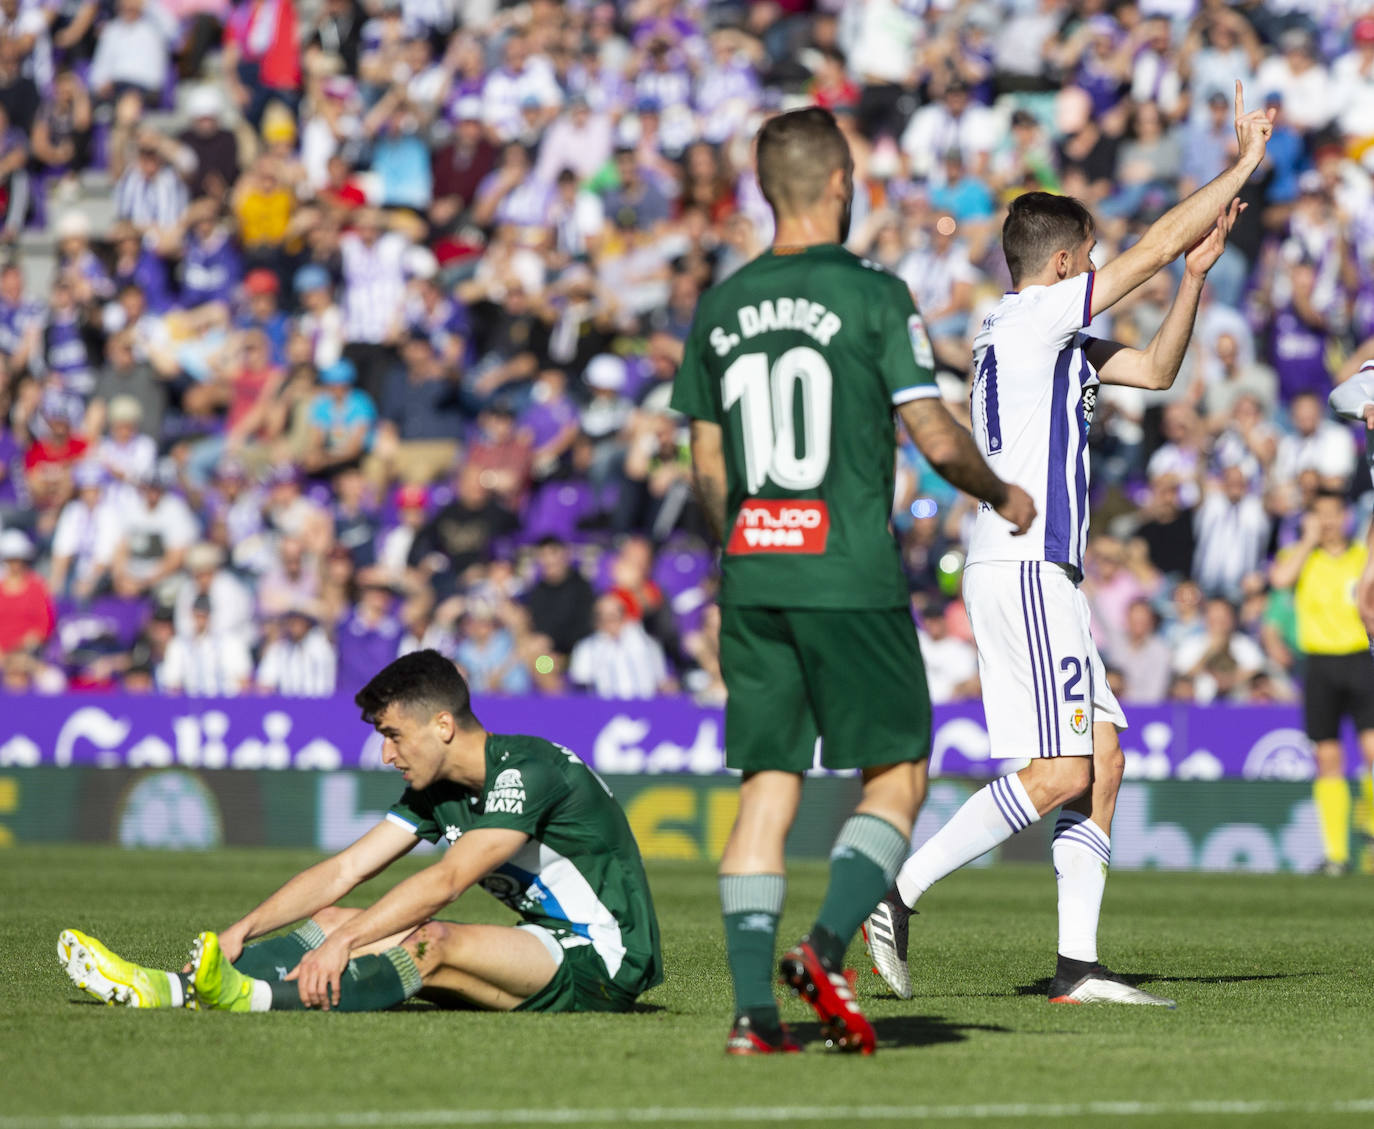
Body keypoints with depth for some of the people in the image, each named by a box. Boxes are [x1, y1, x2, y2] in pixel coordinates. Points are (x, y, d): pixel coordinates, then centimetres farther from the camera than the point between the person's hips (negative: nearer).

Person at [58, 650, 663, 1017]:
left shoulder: (527, 769, -18)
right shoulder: (436, 791, 10)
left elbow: (445, 881, -27)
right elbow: (345, 870, 8)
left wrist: (344, 939, -32)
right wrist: (242, 929, -2)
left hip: (602, 965, -8)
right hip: (545, 946, 8)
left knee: (435, 943, -35)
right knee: (334, 921, -2)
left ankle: (257, 998, -50)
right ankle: (173, 989, -15)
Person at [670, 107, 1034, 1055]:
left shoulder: (722, 306, 9)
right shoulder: (872, 294, -7)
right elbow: (936, 440, -8)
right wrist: (1003, 497, 11)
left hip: (750, 577, 5)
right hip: (851, 576, -5)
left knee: (767, 788, 5)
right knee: (897, 776, 6)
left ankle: (753, 1007, -3)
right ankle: (828, 946, -14)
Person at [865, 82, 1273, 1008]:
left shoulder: (1051, 339, 20)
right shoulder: (1030, 318, -7)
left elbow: (1154, 370, 28)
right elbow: (1153, 248, -6)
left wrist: (1197, 275, 16)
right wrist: (1245, 164, 3)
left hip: (1043, 571, 10)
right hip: (1022, 568, -10)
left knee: (1104, 759, 5)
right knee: (1060, 774, -14)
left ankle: (1078, 963, 1)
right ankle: (896, 897, -15)